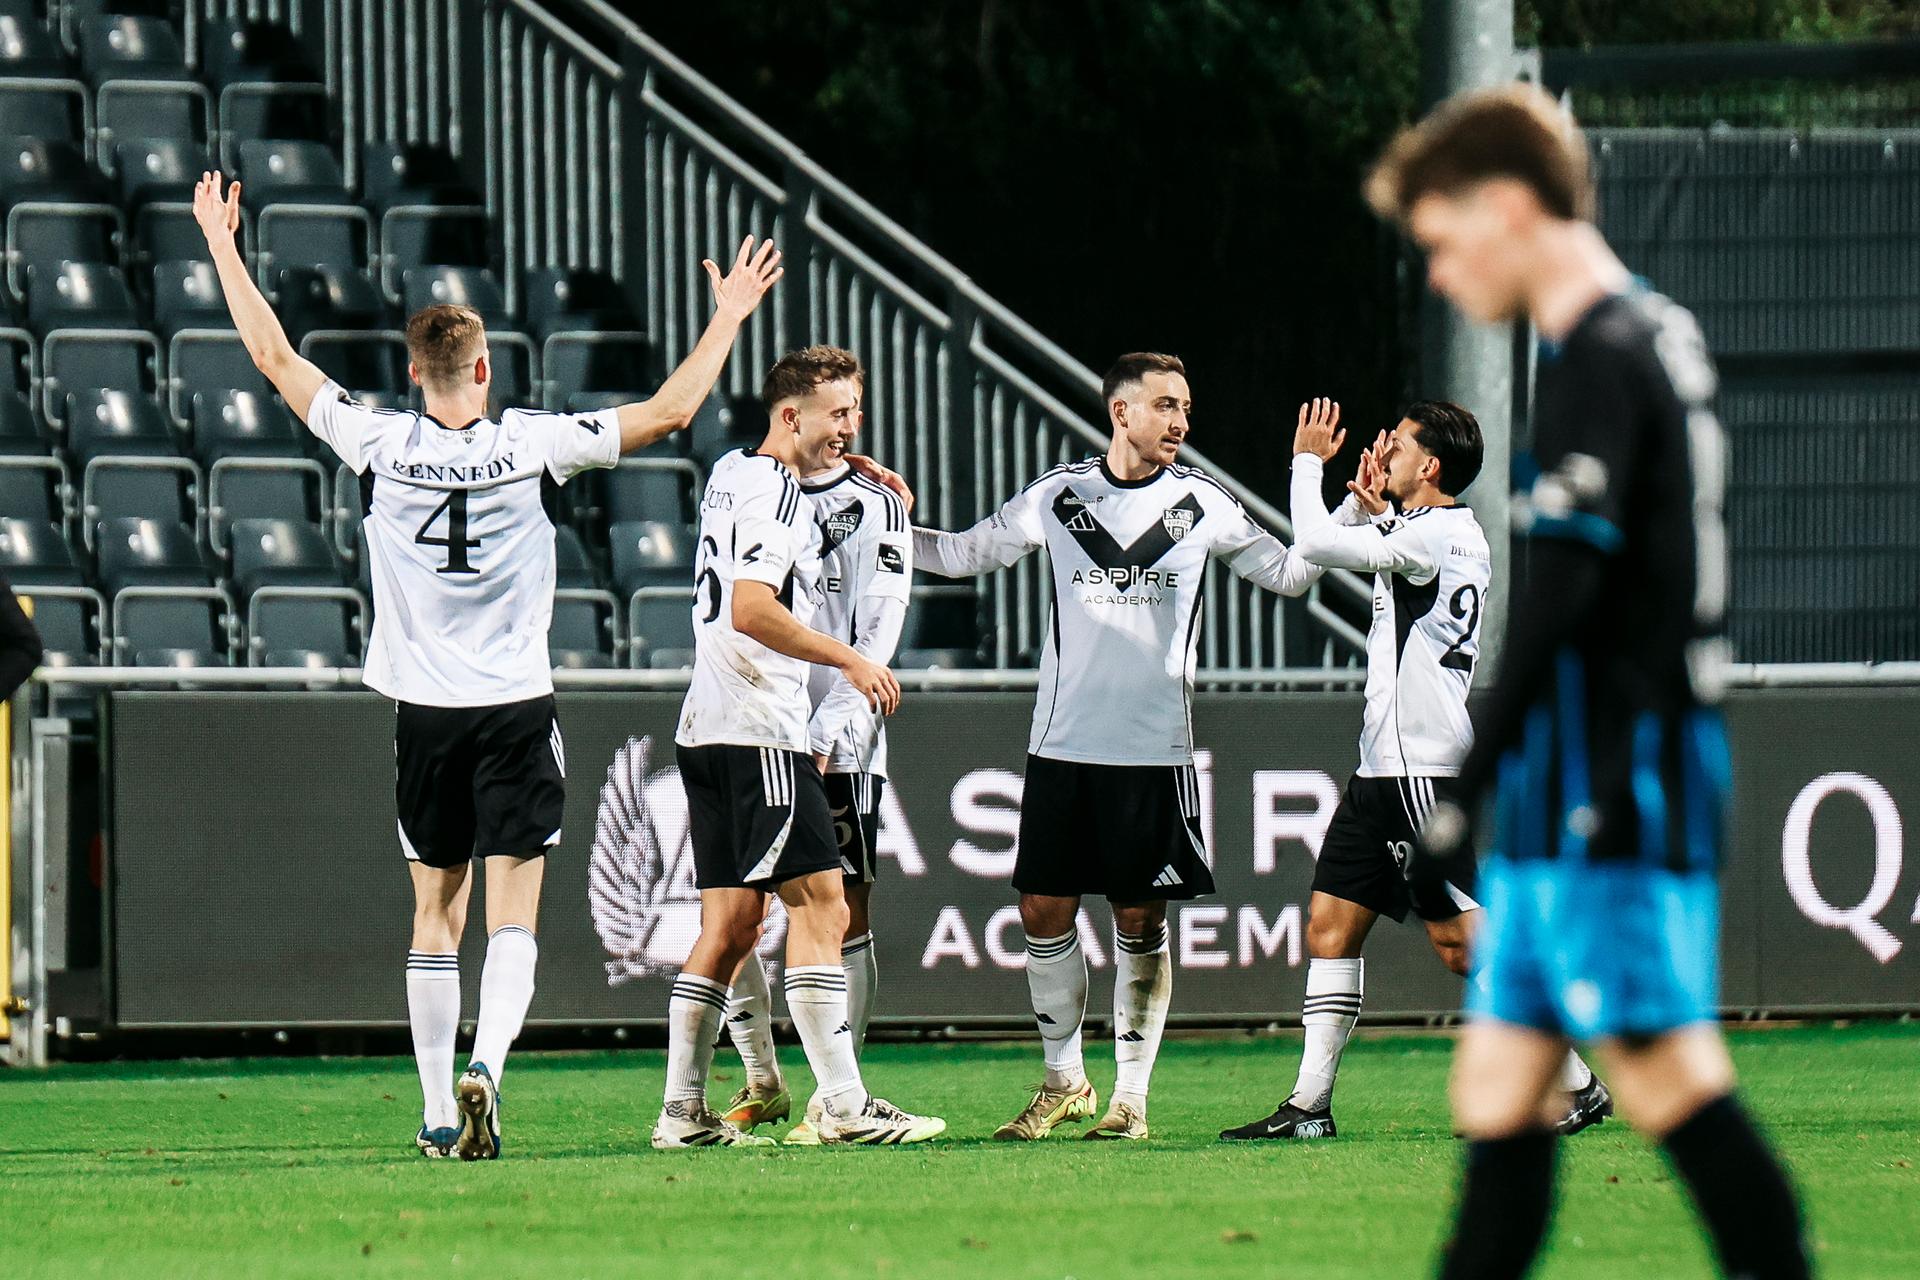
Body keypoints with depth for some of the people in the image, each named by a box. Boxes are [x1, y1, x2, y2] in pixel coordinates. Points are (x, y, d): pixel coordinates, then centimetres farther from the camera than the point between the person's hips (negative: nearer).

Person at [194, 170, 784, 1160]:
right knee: (512, 912, -2)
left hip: (425, 712, 2)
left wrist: (222, 243, 15)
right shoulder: (531, 445, -7)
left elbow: (274, 357, 5)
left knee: (436, 913, 10)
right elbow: (668, 413, -4)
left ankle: (439, 1115, 10)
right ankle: (485, 1065, -25)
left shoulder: (380, 444, -4)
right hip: (517, 708, -2)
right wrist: (727, 317, 7)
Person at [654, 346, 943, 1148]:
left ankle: (682, 1110, 7)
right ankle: (842, 1105, -13)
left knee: (732, 925, 10)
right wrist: (850, 661, -17)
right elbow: (751, 609, -22)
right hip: (759, 730, -10)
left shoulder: (728, 475, 18)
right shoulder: (774, 490, -11)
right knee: (821, 907, -10)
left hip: (707, 732, 10)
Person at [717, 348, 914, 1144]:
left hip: (838, 748, -3)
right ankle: (761, 1083, 17)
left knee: (843, 920, -4)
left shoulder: (876, 507, 1)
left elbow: (878, 632, -6)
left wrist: (827, 732, -15)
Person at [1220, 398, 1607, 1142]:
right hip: (1387, 766, 10)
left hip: (1424, 769, -10)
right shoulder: (1423, 533, 16)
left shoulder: (1440, 535, -14)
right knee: (1330, 927, 8)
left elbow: (1315, 544, -15)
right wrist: (1370, 504, 11)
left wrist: (1309, 461, 1)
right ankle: (1309, 1106, 9)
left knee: (1460, 940, -9)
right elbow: (1328, 547, 31)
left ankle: (1577, 1088, -4)